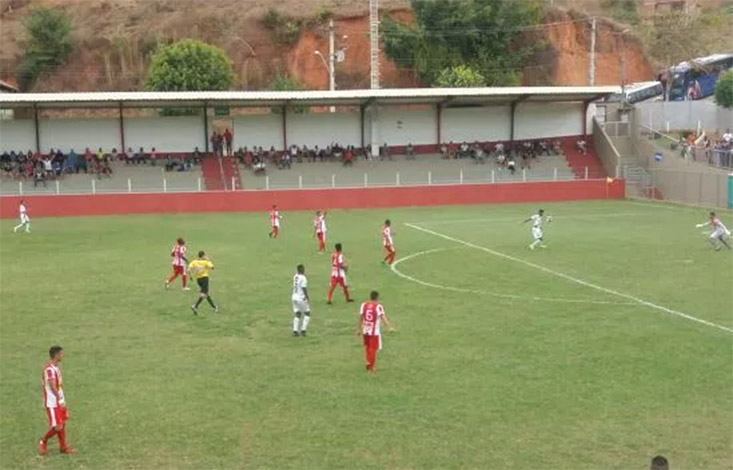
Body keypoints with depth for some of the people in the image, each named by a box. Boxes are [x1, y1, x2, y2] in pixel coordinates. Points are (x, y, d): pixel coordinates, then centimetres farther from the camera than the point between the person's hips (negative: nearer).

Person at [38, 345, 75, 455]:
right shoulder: (49, 369, -20)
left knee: (63, 423, 12)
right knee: (57, 427, -7)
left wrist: (62, 400, 13)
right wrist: (60, 400, -26)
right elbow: (52, 387, -26)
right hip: (52, 403, -9)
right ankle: (43, 442, 14)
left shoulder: (56, 368, 10)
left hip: (59, 402, 9)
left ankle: (63, 447, 19)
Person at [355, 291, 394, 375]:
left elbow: (360, 318, 6)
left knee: (367, 348, 22)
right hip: (375, 332, -4)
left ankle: (369, 363, 29)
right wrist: (389, 327, -24)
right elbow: (383, 317, -22)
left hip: (365, 331, 5)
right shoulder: (378, 307, -13)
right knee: (373, 349, 4)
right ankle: (372, 368, 8)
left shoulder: (364, 305, 1)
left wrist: (358, 329, 16)